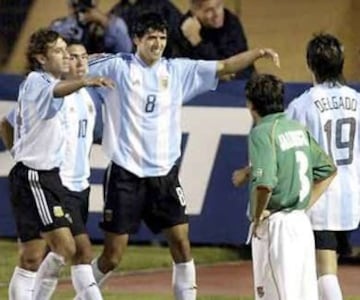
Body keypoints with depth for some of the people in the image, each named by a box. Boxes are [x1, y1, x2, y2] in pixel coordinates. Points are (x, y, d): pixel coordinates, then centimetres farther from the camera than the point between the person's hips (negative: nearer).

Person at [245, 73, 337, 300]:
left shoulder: (262, 132, -13)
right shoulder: (298, 129, 11)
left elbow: (264, 183, -26)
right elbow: (328, 169, 19)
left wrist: (257, 216, -11)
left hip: (275, 224, -8)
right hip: (302, 222, 8)